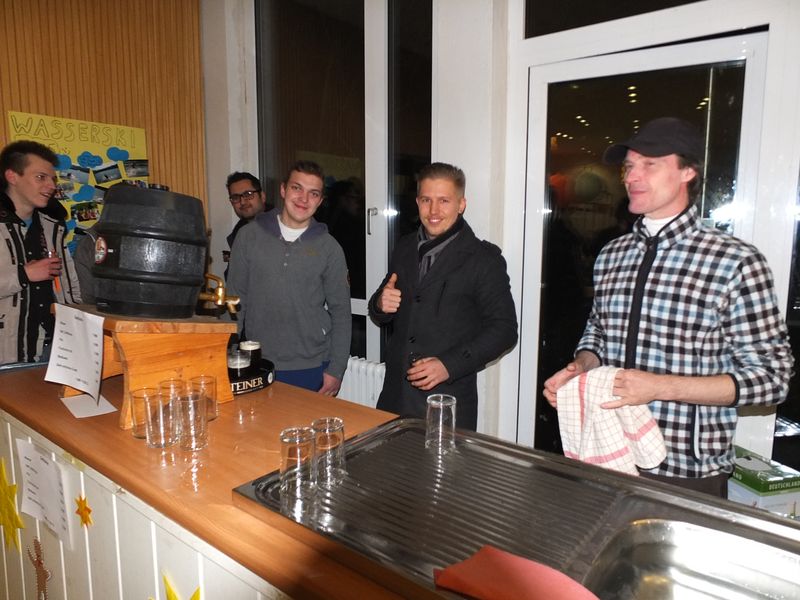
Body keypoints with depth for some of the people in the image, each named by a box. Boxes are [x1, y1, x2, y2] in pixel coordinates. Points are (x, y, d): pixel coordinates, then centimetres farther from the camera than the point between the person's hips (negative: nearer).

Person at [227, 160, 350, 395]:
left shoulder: (329, 247, -1)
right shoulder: (249, 235, 0)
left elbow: (340, 312, 2)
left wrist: (336, 370, -3)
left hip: (313, 369, 0)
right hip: (259, 367, 1)